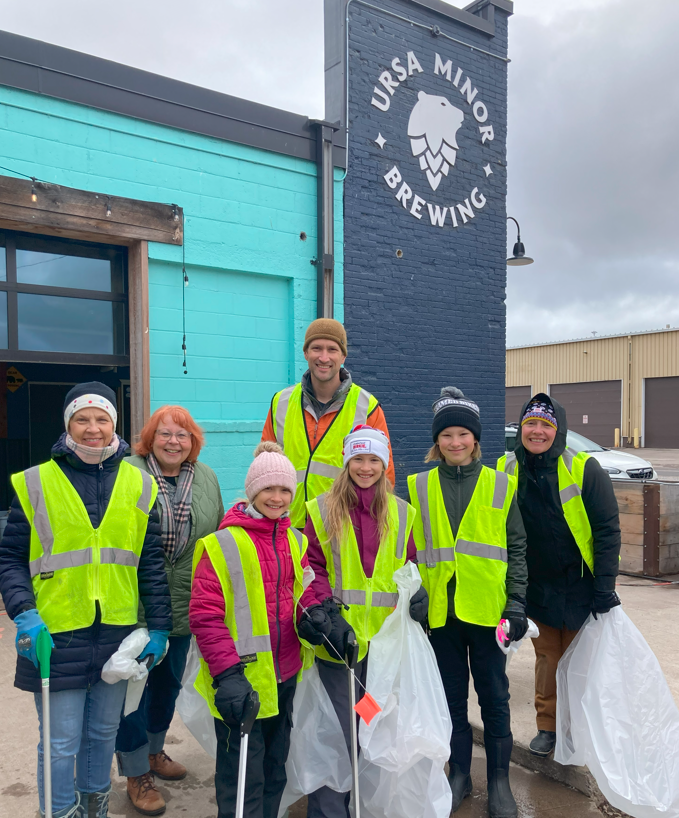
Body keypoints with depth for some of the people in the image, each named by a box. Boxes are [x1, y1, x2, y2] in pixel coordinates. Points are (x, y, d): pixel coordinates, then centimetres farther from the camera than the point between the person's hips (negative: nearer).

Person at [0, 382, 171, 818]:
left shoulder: (139, 485, 3)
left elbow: (151, 563, 6)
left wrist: (159, 626, 5)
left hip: (117, 632, 3)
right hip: (56, 635, -2)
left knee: (104, 731, 19)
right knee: (61, 743, 7)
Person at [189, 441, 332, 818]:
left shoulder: (295, 541, 6)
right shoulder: (222, 545, -13)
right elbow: (205, 615, -14)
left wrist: (311, 613, -8)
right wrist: (226, 672, -21)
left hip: (285, 675, 6)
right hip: (242, 682, -6)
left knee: (274, 770, 22)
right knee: (244, 778, 4)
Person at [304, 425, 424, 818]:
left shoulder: (401, 513, 8)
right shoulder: (322, 510, -2)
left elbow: (410, 564, 14)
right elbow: (312, 568, -4)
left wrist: (416, 593, -6)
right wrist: (328, 613, -16)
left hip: (385, 635, 3)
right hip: (339, 637, -3)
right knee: (338, 728, 3)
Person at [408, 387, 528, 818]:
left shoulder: (501, 485, 1)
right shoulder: (418, 487, 3)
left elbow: (517, 549, 2)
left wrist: (517, 604, -2)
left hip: (487, 609, -1)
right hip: (439, 610, 1)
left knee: (494, 694, 11)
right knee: (451, 694, 15)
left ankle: (499, 781, 30)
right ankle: (459, 775, 33)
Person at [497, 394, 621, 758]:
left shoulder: (584, 469, -13)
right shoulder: (505, 471, -4)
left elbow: (608, 530, -10)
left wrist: (605, 587, -14)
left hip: (582, 587, -2)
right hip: (537, 589, 3)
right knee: (547, 659, 15)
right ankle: (547, 726, 31)